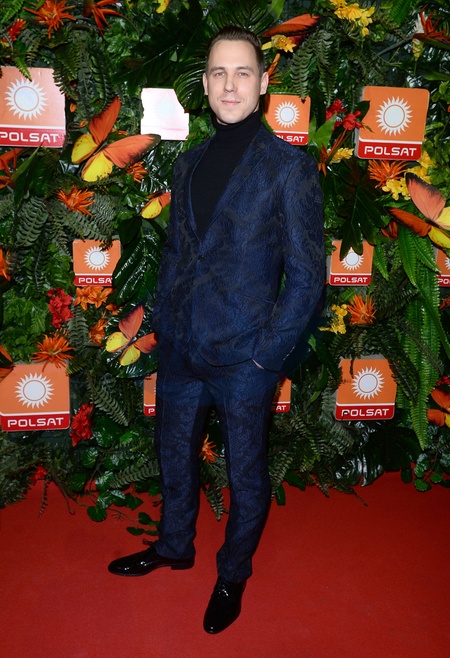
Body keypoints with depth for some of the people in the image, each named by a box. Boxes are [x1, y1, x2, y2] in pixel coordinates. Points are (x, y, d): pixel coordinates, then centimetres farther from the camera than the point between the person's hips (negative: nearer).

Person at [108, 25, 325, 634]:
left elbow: (306, 273, -10)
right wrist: (164, 327, 7)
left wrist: (265, 352, -14)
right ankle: (174, 545, 48)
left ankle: (233, 574, 38)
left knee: (245, 473, 13)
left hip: (243, 359, -5)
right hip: (180, 352, 6)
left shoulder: (289, 167, -9)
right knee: (174, 455, 22)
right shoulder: (189, 163, 8)